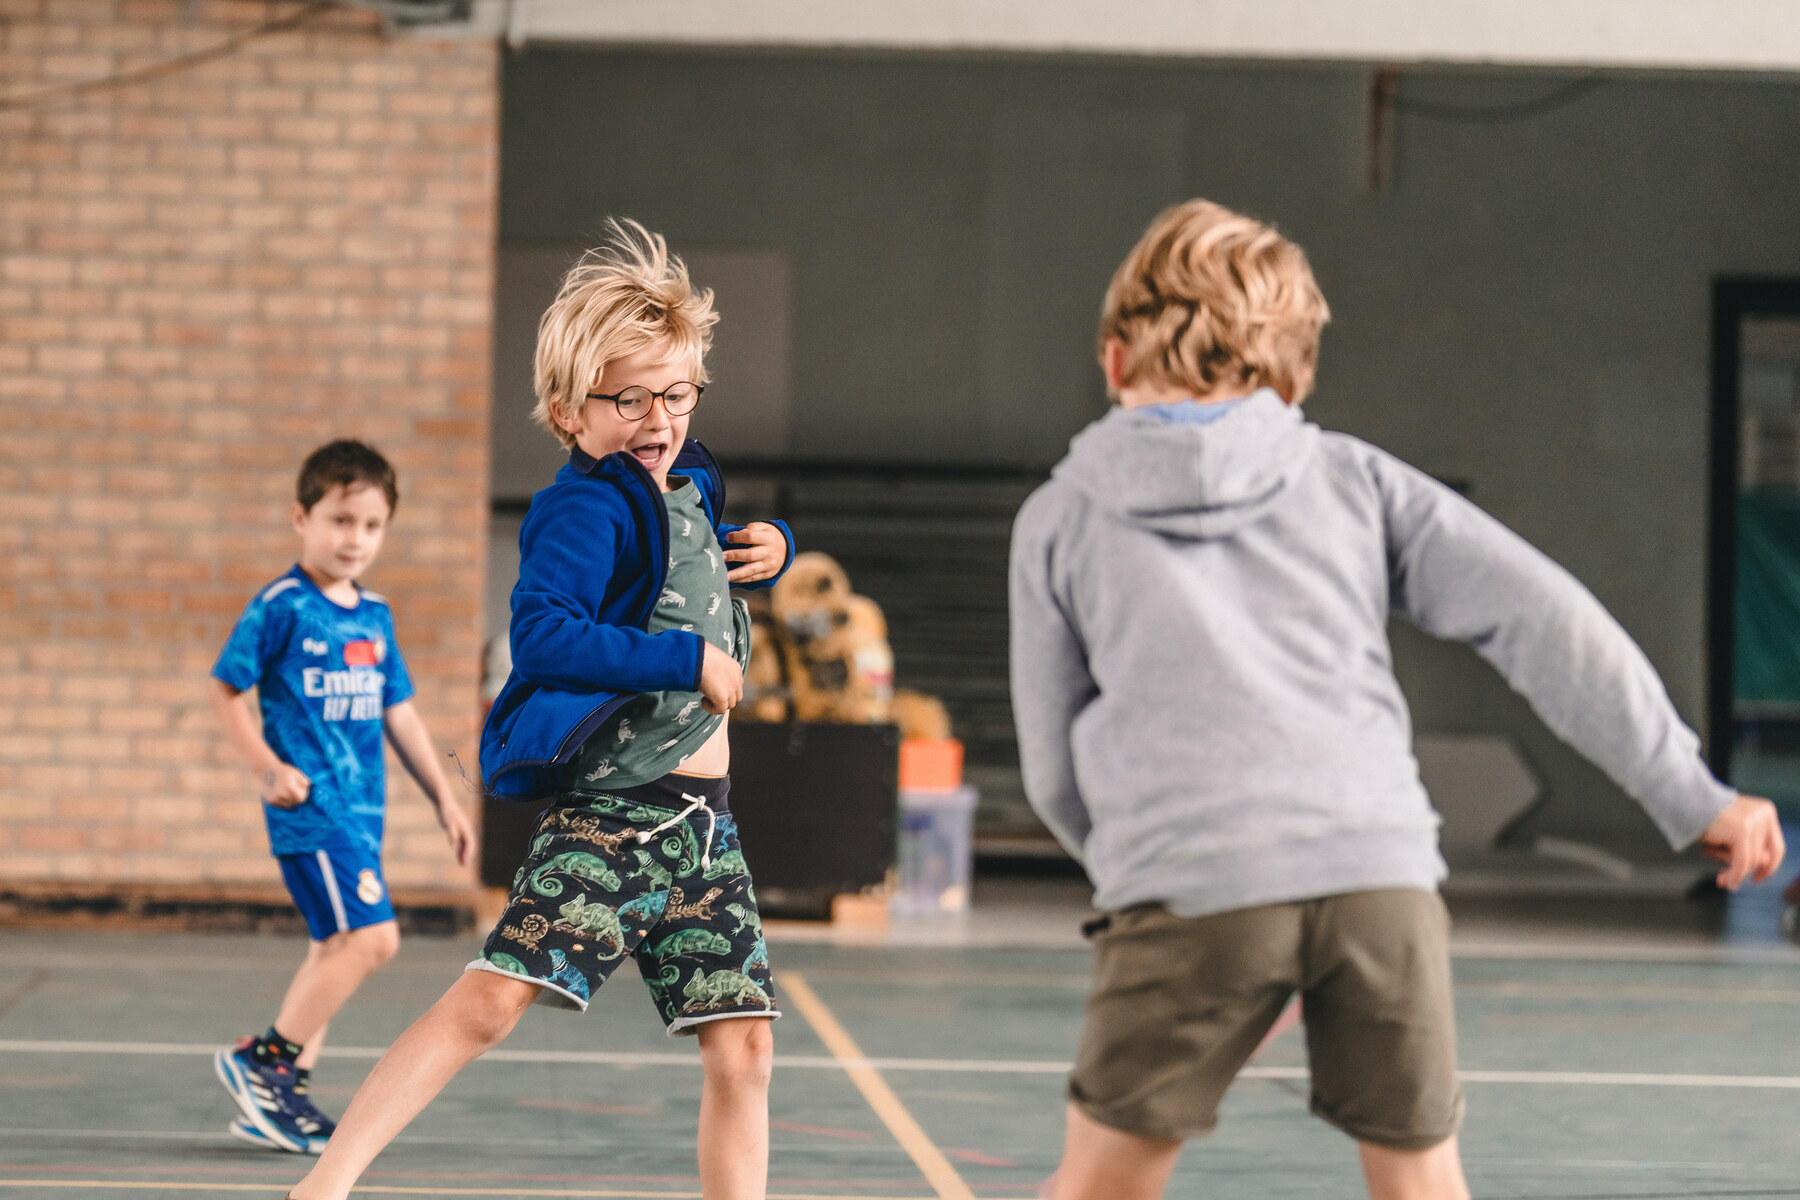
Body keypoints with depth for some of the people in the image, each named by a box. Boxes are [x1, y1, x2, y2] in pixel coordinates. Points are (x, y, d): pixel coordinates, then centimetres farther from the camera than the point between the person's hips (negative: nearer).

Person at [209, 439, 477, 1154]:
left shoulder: (374, 617, 14)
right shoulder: (282, 606, -7)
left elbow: (398, 713, 21)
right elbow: (223, 688, -4)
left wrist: (442, 797, 20)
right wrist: (267, 767, -14)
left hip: (361, 809, 8)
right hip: (312, 803, -8)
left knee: (338, 949, 9)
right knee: (371, 937, -17)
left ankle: (274, 1098, 15)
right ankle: (264, 1060, -7)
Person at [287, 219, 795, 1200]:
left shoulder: (688, 486, 16)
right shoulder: (590, 506, -10)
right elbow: (542, 632, -26)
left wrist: (769, 548, 17)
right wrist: (687, 659, -22)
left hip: (701, 820, 8)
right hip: (607, 806, -8)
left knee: (741, 1044, 3)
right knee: (495, 995, -20)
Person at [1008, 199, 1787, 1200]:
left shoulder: (1060, 520, 15)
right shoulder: (1353, 477, 17)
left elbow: (1057, 769, 17)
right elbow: (1540, 615, 10)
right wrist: (1692, 793, 12)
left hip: (1187, 889, -2)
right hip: (1382, 876, 2)